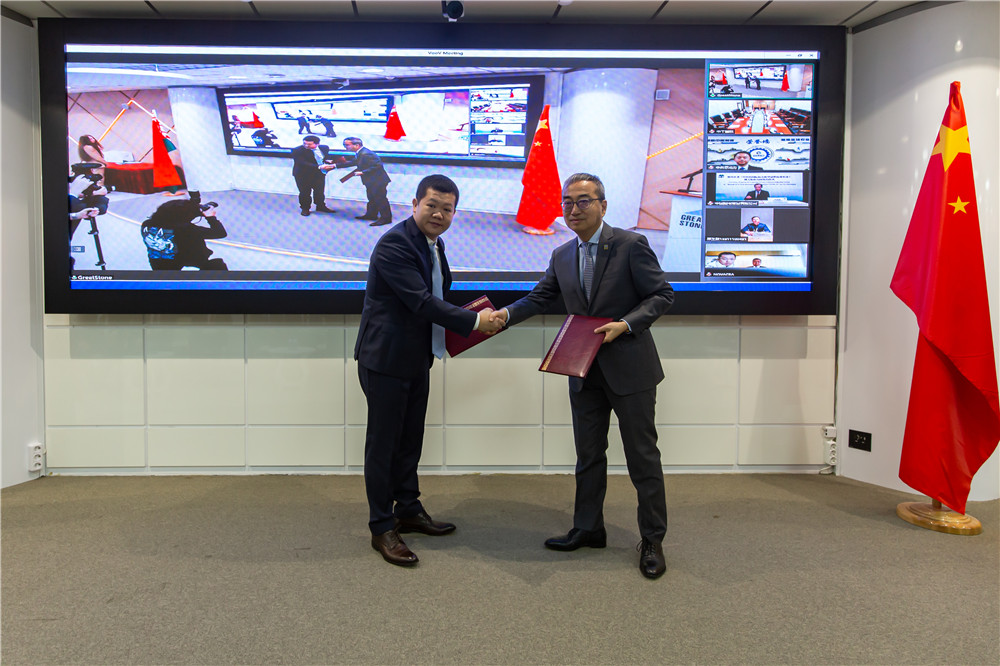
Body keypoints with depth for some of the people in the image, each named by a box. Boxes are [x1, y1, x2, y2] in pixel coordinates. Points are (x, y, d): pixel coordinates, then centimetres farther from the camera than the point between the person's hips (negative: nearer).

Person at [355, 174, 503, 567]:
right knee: (383, 443, 2)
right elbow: (422, 302, -26)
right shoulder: (395, 244, -19)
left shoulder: (433, 244, 10)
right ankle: (382, 529, 13)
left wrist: (463, 320, 5)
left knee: (410, 439, 19)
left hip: (416, 359, 9)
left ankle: (409, 511, 34)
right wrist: (474, 321, -22)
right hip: (385, 358, -9)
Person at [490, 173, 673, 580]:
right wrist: (507, 314, -10)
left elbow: (662, 295, -8)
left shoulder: (630, 245, -9)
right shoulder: (562, 256, 8)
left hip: (629, 368, -5)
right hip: (585, 373, 6)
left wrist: (625, 324, -21)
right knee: (588, 454, 15)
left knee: (642, 456, 3)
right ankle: (588, 529, 30)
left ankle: (652, 541, 17)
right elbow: (540, 297, 8)